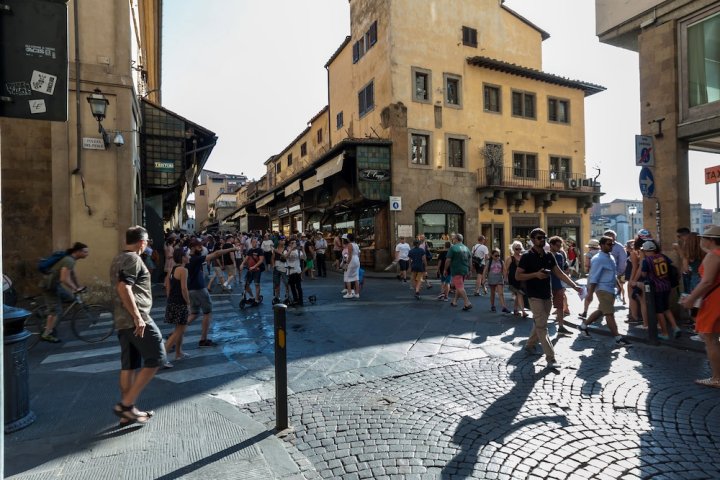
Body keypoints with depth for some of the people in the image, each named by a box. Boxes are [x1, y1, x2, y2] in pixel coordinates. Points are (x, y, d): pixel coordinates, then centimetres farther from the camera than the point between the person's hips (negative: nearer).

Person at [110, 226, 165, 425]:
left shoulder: (117, 259, 18)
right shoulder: (133, 258, -12)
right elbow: (124, 288, -23)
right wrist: (138, 317, -24)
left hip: (122, 321, 10)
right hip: (136, 319, -10)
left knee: (129, 365, 12)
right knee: (156, 358, -2)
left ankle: (127, 411, 19)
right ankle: (125, 404, -1)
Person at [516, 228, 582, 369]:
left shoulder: (549, 256, 7)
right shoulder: (527, 256, -10)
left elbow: (559, 273, 8)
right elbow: (518, 276, -11)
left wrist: (574, 285, -2)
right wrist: (536, 274, -22)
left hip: (547, 295, 6)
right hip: (535, 296, -6)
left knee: (539, 324, 16)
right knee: (542, 326, -7)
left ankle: (530, 345, 35)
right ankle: (551, 358, -5)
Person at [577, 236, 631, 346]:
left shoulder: (611, 257, 12)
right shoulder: (598, 259, -15)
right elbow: (594, 277, -17)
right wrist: (590, 292, -18)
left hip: (611, 289, 10)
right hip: (603, 289, -10)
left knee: (601, 311, 17)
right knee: (609, 313, -6)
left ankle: (583, 325, 29)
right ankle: (618, 338, -3)